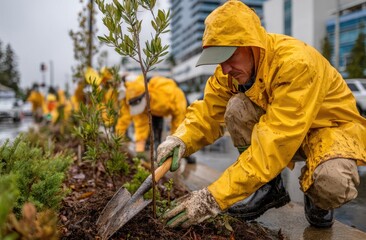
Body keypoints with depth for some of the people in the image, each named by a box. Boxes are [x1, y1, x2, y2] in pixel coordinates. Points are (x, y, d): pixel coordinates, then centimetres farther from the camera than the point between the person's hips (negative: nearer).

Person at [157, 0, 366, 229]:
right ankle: (271, 188, -4)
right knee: (237, 108, -24)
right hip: (281, 123, 5)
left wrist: (214, 198, -43)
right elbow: (208, 111, -12)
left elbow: (275, 143, -41)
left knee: (332, 182, -37)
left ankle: (317, 200, 3)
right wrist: (181, 139, -35)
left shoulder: (296, 63, -34)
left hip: (331, 125, -5)